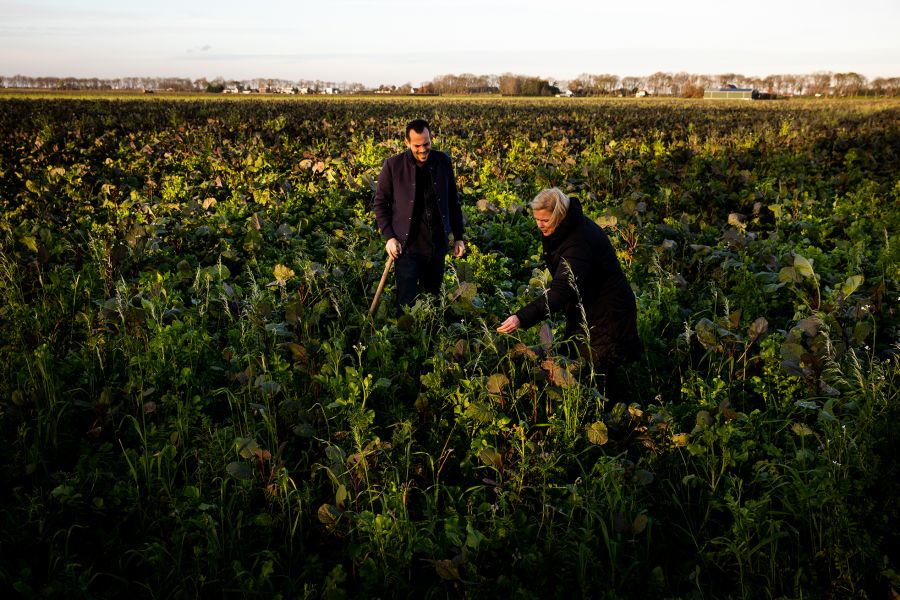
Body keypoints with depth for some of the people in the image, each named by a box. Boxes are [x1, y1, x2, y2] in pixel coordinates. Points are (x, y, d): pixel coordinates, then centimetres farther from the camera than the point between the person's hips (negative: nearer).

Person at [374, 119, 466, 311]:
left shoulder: (443, 162, 3)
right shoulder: (393, 165, -5)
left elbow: (453, 201, 11)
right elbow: (381, 203, 1)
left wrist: (458, 236, 10)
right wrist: (388, 236, -9)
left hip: (438, 245, 3)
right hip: (408, 247, -3)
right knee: (407, 303, 0)